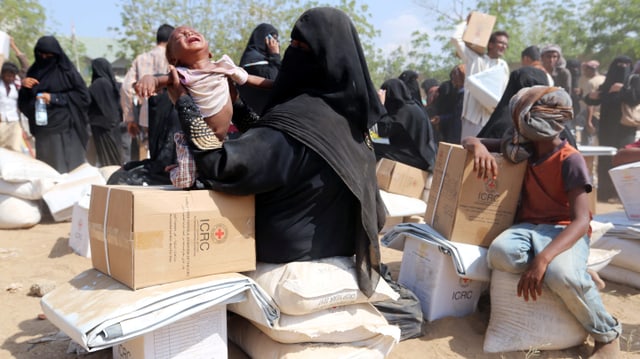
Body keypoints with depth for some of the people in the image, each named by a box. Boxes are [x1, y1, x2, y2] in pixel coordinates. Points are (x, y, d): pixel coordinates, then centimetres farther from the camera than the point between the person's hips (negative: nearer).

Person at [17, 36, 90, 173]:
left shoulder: (67, 70, -1)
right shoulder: (33, 71, 12)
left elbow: (83, 95, -6)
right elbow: (23, 103, 15)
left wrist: (54, 98, -11)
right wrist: (24, 87, -6)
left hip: (65, 129, -4)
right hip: (43, 130, 4)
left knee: (68, 167, -5)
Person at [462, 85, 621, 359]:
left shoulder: (570, 160, -12)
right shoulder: (522, 150, 6)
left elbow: (581, 220, -21)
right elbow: (468, 141, 10)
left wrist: (542, 258, -36)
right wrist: (478, 146, -17)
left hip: (565, 231, -4)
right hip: (528, 226, 5)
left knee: (560, 274, -39)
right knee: (500, 253, -33)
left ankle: (608, 334, -8)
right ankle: (575, 274, -8)